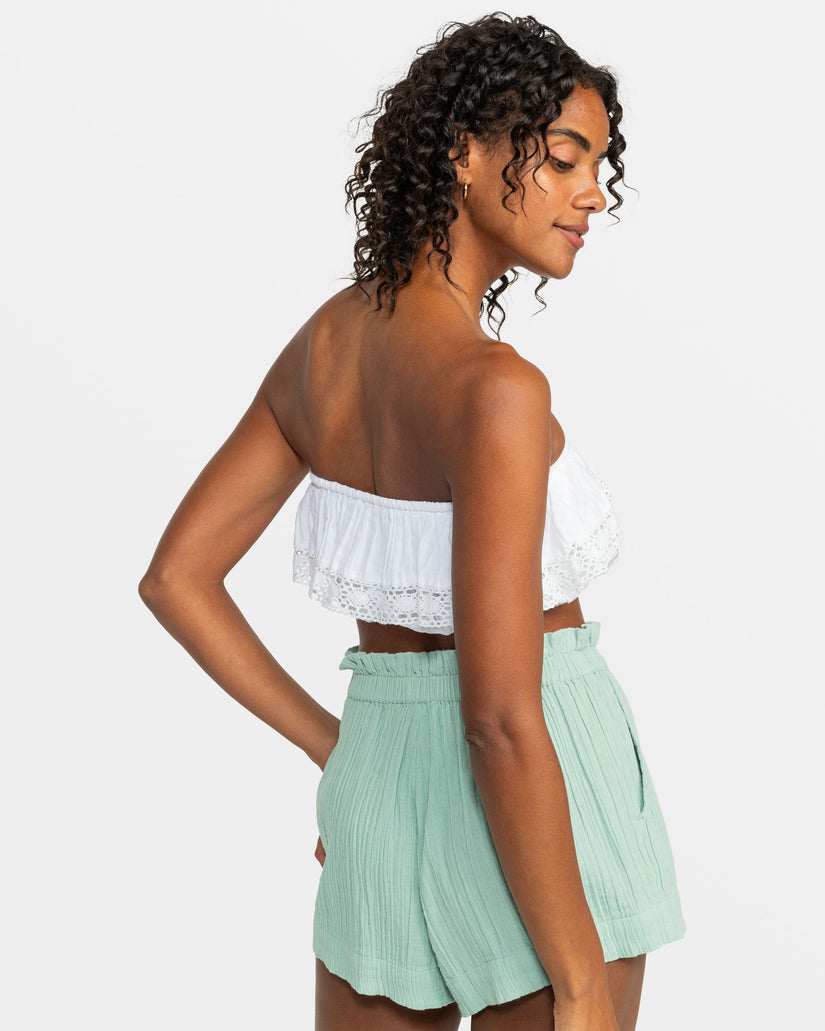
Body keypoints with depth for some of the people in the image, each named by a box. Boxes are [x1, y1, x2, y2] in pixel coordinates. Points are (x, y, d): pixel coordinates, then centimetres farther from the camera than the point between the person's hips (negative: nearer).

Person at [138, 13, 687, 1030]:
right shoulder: (493, 389, -23)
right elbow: (502, 721, -25)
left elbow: (175, 578, 7)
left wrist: (336, 752, 10)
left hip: (385, 785, 7)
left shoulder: (325, 342, 2)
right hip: (533, 827, -7)